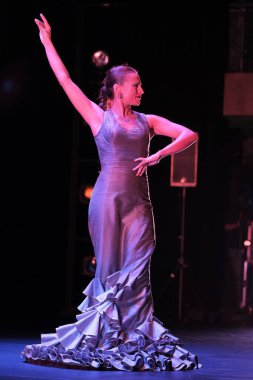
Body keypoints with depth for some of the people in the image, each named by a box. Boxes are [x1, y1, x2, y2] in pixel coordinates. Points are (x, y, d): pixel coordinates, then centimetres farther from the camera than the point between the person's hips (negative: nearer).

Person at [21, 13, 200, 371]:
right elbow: (65, 81, 6)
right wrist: (48, 43, 7)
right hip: (108, 198, -3)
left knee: (136, 270, -4)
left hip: (139, 202, 3)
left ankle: (137, 338, -5)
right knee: (110, 270, -1)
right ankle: (107, 338, 5)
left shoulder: (148, 122, 13)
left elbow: (189, 134, 8)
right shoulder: (99, 117, 6)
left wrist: (158, 156, -6)